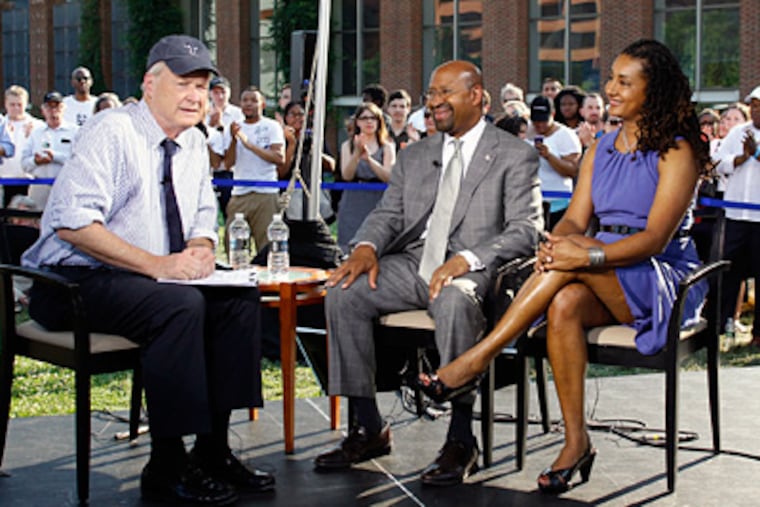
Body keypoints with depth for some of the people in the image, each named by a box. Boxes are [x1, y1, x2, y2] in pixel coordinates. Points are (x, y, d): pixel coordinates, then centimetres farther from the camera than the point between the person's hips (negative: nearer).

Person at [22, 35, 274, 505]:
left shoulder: (194, 143, 9)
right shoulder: (112, 132, -15)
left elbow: (204, 216, 19)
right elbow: (72, 223, -25)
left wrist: (200, 249, -7)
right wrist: (155, 264, -29)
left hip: (160, 277, 8)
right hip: (75, 283, -8)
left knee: (241, 298, -13)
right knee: (181, 306, -32)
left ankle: (213, 451, -8)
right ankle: (166, 469, -22)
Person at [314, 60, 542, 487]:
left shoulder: (516, 156, 2)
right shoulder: (414, 156, 21)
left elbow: (526, 230, -8)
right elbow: (388, 214, 16)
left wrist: (465, 259, -23)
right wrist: (366, 246, -9)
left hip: (474, 271, -6)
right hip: (414, 263, 6)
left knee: (454, 301, -39)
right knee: (343, 292, -19)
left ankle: (462, 439, -27)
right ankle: (369, 428, -10)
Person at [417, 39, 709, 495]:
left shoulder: (677, 151, -6)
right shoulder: (601, 150, 15)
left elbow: (655, 238, -17)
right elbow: (575, 220, 5)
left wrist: (589, 255, -31)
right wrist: (557, 242, -19)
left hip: (662, 280, -5)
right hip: (605, 287, 5)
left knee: (577, 257, -33)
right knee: (563, 305, -30)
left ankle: (479, 358, -31)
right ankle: (576, 443, -28)